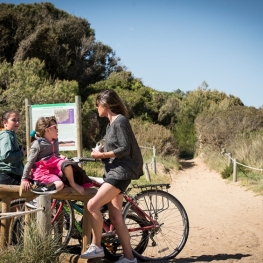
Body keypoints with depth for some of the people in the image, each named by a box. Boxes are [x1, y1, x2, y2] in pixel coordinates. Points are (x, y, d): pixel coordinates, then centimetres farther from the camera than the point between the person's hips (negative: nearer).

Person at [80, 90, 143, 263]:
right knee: (115, 217, 6)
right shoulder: (112, 123, 18)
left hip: (121, 172, -10)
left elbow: (125, 149, -18)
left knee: (93, 205, -18)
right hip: (113, 171, 10)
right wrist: (101, 152, 5)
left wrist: (102, 155, -13)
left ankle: (96, 247, -6)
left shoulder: (120, 121, -11)